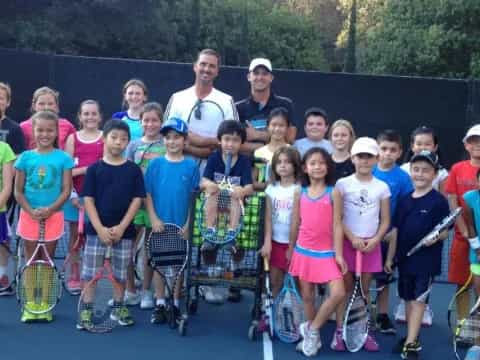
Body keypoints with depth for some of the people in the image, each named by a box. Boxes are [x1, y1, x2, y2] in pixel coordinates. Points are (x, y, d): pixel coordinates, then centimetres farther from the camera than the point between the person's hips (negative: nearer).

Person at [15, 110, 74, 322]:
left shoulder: (63, 158, -2)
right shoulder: (25, 157, 1)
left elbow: (66, 190, -4)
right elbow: (18, 191, 2)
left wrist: (50, 209, -18)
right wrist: (30, 211, -13)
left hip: (53, 215, -1)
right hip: (29, 215, 1)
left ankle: (44, 304, 17)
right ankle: (30, 305, 14)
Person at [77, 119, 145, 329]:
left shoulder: (133, 170, 0)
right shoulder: (94, 169, -1)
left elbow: (137, 199, -3)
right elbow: (88, 200, -4)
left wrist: (121, 227, -12)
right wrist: (100, 228, -14)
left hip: (124, 230, 1)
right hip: (97, 229, -1)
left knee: (121, 272, 11)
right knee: (90, 271, 1)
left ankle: (118, 308, 26)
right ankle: (86, 310, 10)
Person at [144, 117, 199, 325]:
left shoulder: (191, 166, -2)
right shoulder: (155, 164, 0)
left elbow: (194, 197, -1)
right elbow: (147, 194, 0)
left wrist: (188, 224, -7)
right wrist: (154, 218, -9)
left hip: (182, 224, 0)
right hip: (159, 223, 1)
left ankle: (176, 304, 21)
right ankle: (160, 304, 17)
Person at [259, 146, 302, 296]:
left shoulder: (298, 189, -10)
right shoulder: (271, 188, 4)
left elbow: (296, 220, -12)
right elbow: (268, 217, 0)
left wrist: (292, 246, -13)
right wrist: (267, 242, -9)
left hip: (293, 242, -4)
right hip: (276, 241, 5)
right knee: (274, 281, 12)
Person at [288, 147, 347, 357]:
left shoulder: (333, 193, -4)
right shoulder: (300, 193, 4)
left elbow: (337, 225, -6)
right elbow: (296, 223, 11)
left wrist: (338, 254, -9)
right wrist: (290, 249, 13)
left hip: (326, 252, -2)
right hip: (303, 251, 3)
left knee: (338, 293, -14)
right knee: (307, 296, 9)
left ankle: (311, 330, 4)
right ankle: (312, 337, 24)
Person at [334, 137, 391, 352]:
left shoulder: (382, 187, 4)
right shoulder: (343, 184, -2)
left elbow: (385, 220, 5)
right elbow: (336, 217, -4)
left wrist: (375, 240, -9)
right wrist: (352, 238, -13)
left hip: (370, 244, 2)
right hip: (347, 242, -1)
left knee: (364, 290, 10)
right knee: (345, 289, 3)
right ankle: (340, 331, 10)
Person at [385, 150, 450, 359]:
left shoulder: (439, 201, -9)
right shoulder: (404, 200, 6)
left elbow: (445, 232, -8)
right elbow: (396, 230, 10)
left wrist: (436, 236, -29)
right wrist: (390, 257, 10)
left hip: (427, 260, -5)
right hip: (405, 258, 5)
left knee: (419, 300, -4)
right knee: (409, 299, 14)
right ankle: (411, 337, 27)